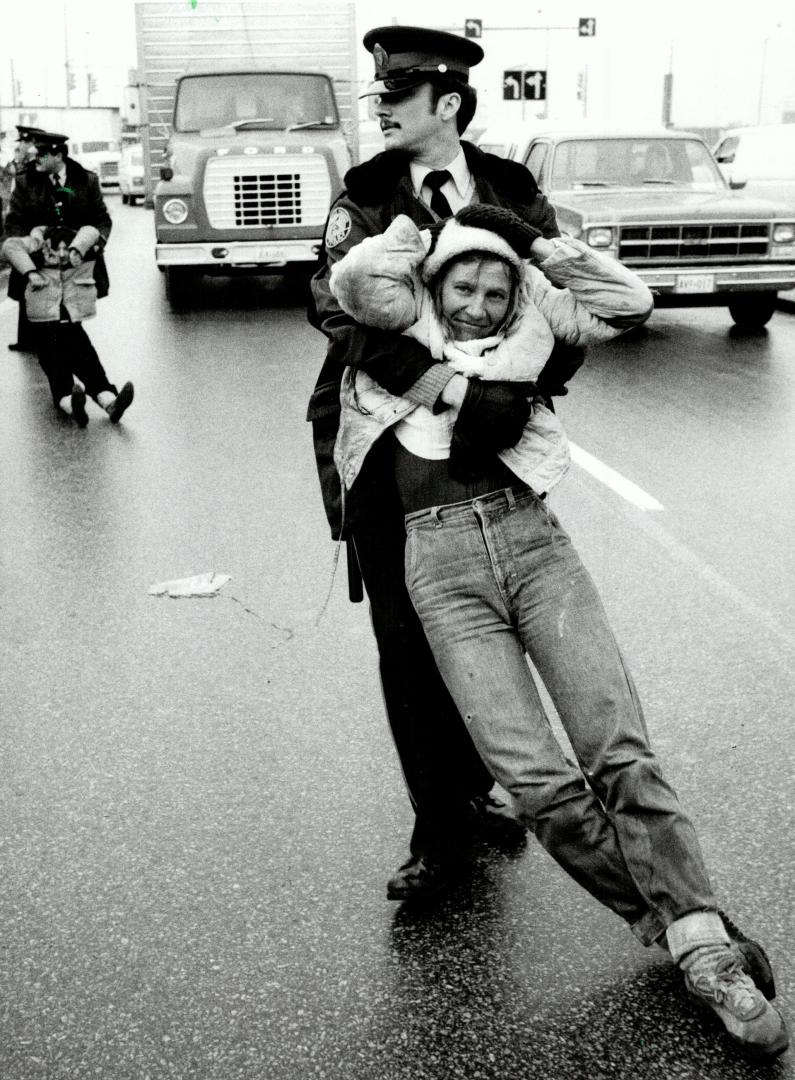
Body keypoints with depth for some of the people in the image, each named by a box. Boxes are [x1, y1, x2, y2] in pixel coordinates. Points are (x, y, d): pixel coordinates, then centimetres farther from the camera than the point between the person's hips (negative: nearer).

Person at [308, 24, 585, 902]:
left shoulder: (515, 194, 4)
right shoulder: (364, 198, 1)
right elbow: (335, 304, -14)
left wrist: (516, 389, -20)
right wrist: (425, 377, -30)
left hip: (485, 444, 1)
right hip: (387, 442, -1)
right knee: (406, 640, 3)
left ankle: (473, 790, 34)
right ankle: (439, 832, 16)